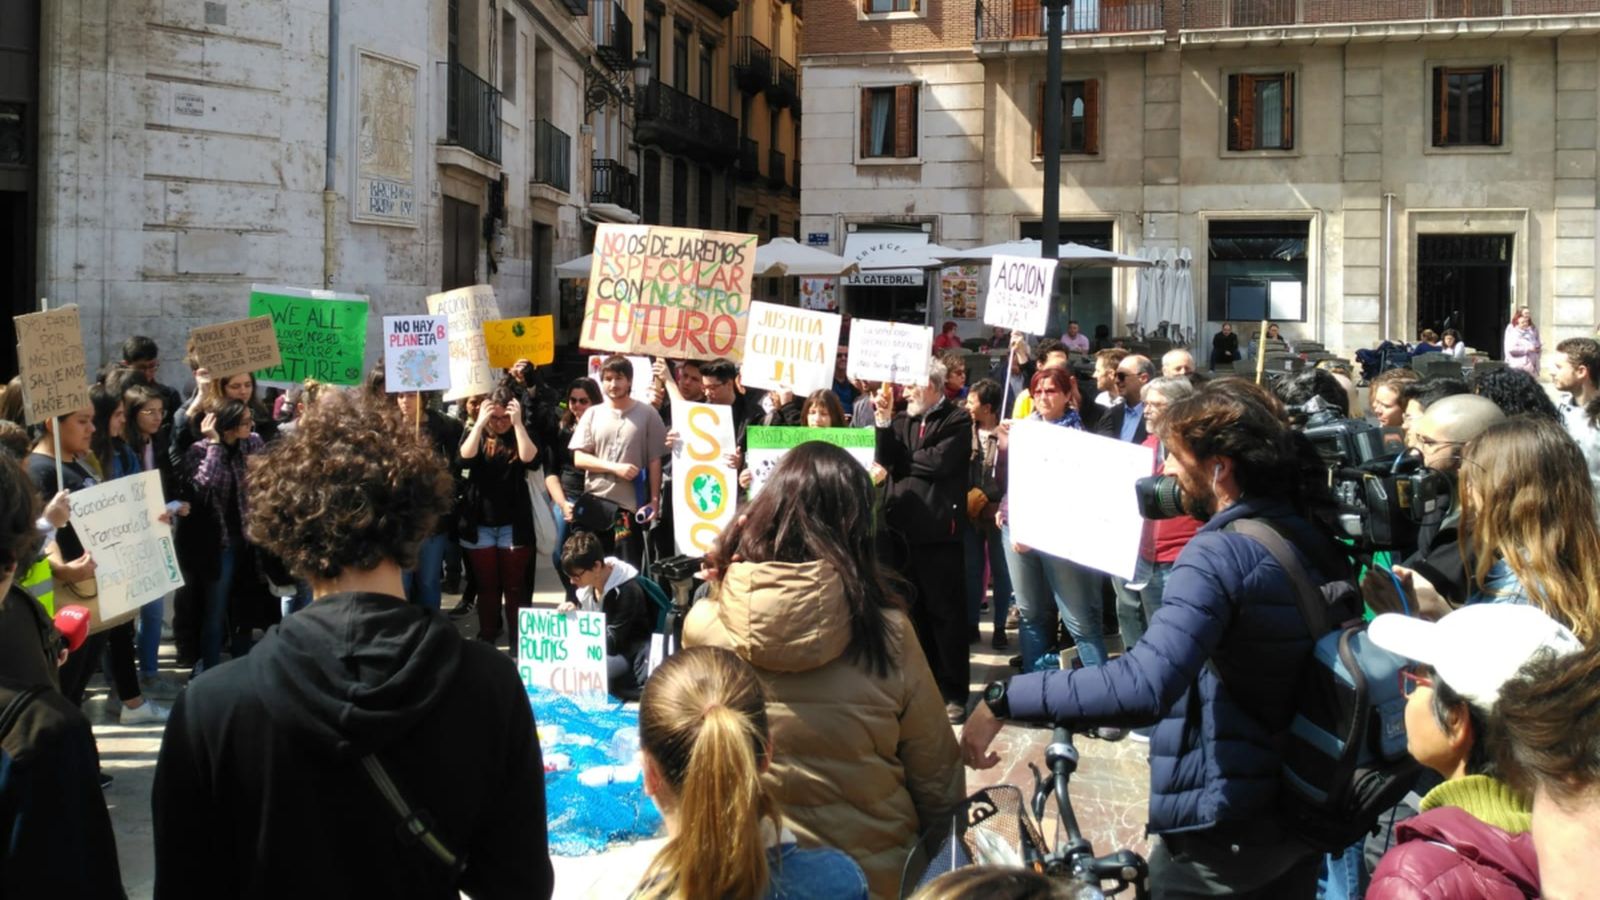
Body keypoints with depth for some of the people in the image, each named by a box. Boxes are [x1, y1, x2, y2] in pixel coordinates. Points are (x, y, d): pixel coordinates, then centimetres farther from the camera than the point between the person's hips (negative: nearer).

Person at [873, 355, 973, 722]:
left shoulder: (957, 420, -3)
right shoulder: (902, 420, 13)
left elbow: (940, 461, -17)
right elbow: (885, 460, 1)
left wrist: (903, 460, -3)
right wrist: (883, 423, -9)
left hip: (938, 530, -6)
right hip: (903, 529, 6)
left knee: (946, 613, 0)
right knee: (912, 613, 12)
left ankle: (954, 692, 7)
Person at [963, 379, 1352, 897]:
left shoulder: (1221, 553, -22)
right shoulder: (1316, 539, 4)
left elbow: (1143, 688, -37)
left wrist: (1005, 699, -33)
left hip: (1227, 831, -8)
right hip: (1305, 811, 8)